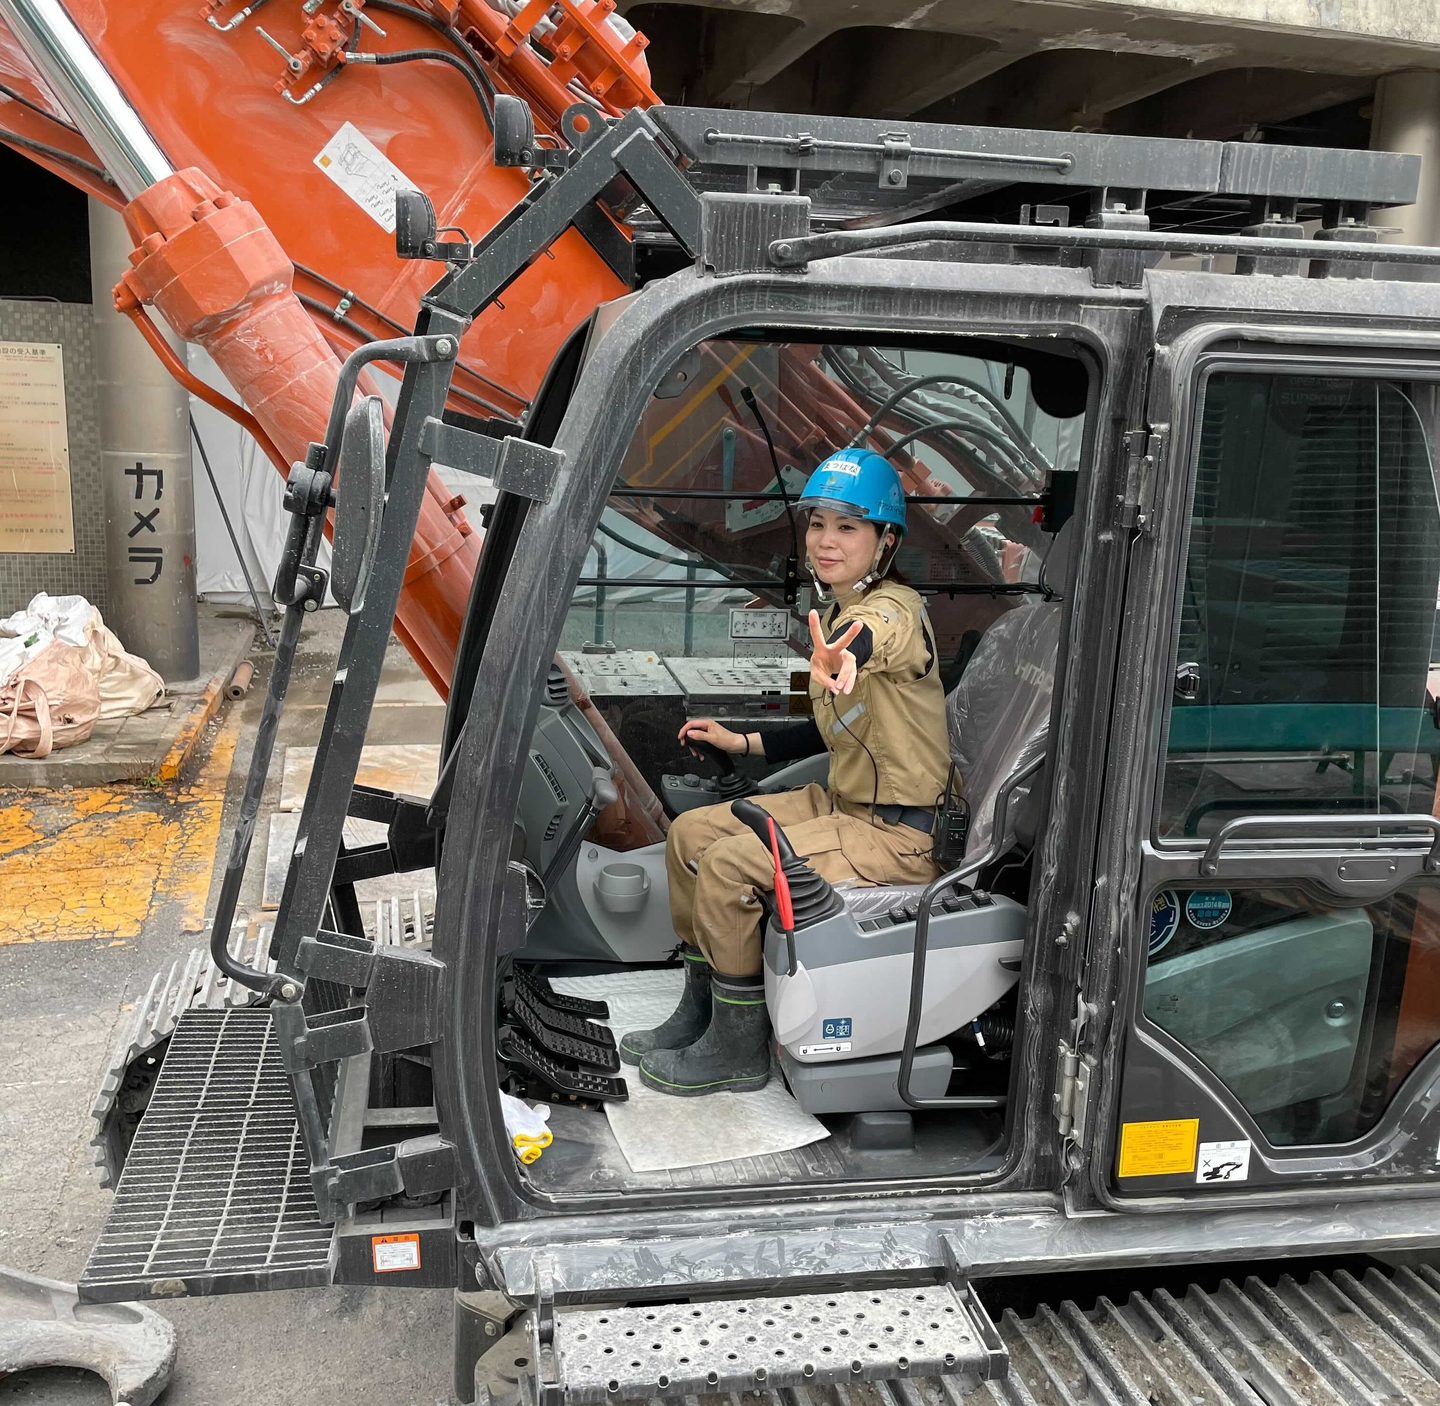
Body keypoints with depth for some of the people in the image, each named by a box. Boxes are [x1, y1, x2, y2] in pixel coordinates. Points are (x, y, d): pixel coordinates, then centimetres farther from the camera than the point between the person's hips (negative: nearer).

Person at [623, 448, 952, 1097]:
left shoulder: (895, 608, -17)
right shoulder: (835, 611, 11)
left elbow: (871, 635, -45)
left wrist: (840, 657, -68)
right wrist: (741, 742, 15)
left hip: (901, 833, -9)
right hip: (846, 803, 9)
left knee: (728, 864, -20)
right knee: (690, 831, 6)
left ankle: (738, 1051, -3)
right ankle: (700, 1013, 18)